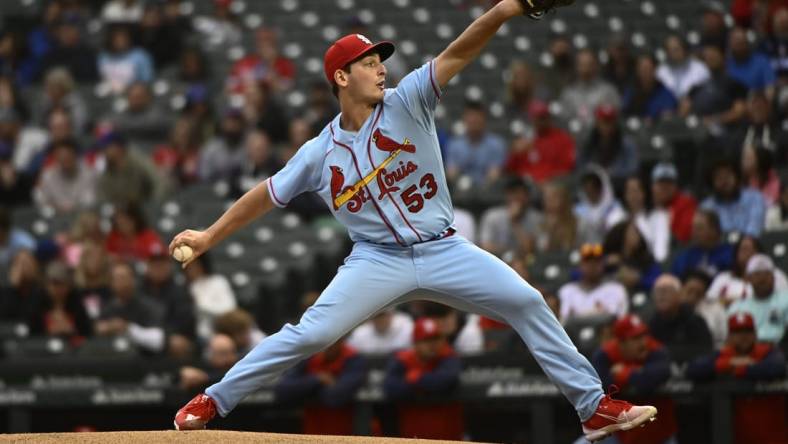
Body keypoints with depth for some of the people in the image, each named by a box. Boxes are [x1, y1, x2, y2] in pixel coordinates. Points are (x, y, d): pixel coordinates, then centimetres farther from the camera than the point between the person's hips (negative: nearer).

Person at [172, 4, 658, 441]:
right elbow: (268, 194, 11)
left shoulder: (407, 103, -4)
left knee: (527, 303, -10)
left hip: (444, 251, 1)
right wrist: (209, 236, 10)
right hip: (378, 260, -1)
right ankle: (212, 401, 1)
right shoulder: (321, 152, 0)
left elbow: (458, 53, -17)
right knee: (309, 334, -14)